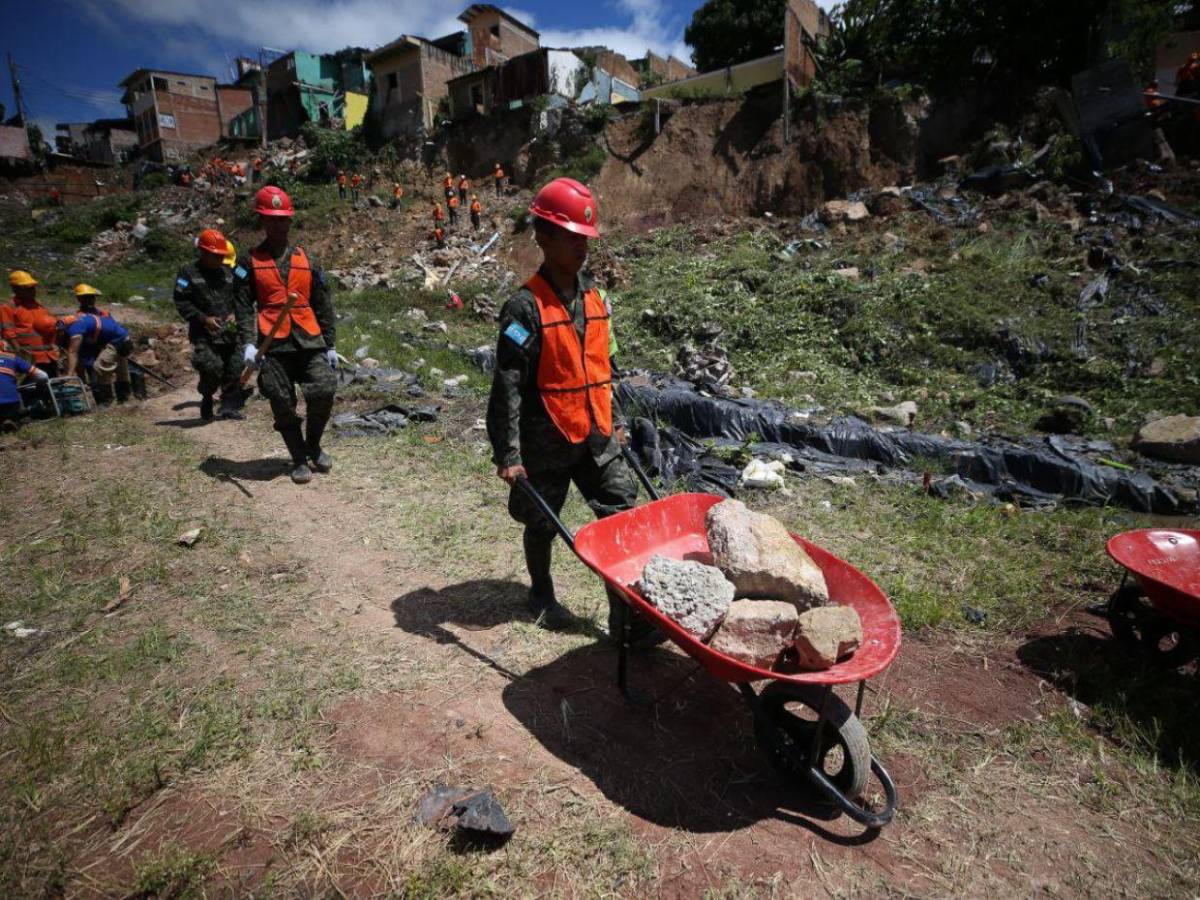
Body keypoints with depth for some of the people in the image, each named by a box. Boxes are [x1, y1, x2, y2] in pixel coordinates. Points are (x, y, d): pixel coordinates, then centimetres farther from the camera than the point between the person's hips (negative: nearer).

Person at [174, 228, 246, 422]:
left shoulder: (228, 272, 12)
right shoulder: (188, 272, -1)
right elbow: (181, 302, -4)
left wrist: (234, 314, 1)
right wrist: (203, 318, -13)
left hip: (228, 331, 5)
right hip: (203, 333, -5)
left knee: (235, 368, 3)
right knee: (212, 368, -17)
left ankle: (230, 407, 16)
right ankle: (207, 399, 11)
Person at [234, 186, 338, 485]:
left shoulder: (306, 261, 14)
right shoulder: (249, 263, 8)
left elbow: (323, 306, 13)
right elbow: (243, 307, 1)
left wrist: (330, 345, 8)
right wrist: (248, 343, -13)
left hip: (309, 340, 1)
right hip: (273, 345, -1)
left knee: (323, 393, -11)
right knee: (283, 405, 1)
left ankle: (313, 445, 17)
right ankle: (299, 459, 18)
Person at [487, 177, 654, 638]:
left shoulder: (593, 297, 7)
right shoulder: (526, 307, -14)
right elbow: (507, 385, -16)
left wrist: (614, 422, 19)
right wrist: (508, 453, -19)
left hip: (597, 436, 6)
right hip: (546, 442, -5)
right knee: (542, 525, 13)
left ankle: (627, 616, 10)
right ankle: (542, 595, 39)